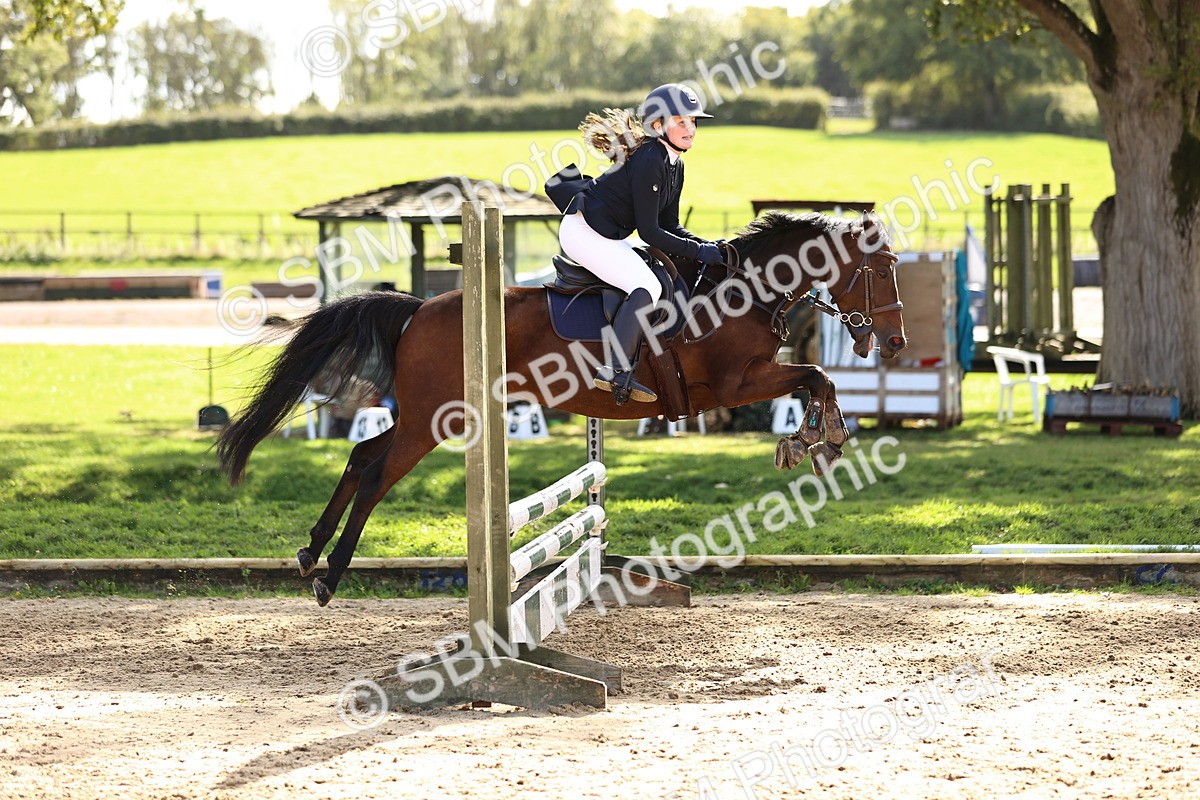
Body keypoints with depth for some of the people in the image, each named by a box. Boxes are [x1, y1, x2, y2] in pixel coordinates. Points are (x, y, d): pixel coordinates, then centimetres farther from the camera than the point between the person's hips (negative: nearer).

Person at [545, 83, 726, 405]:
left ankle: (617, 370, -1)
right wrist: (698, 251, -17)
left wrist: (708, 245, -1)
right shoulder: (649, 161, -22)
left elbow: (670, 226, 13)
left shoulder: (674, 165, 8)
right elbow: (649, 232, -22)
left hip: (608, 237, 11)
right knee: (645, 287, -23)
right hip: (583, 232, -11)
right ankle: (614, 372, -26)